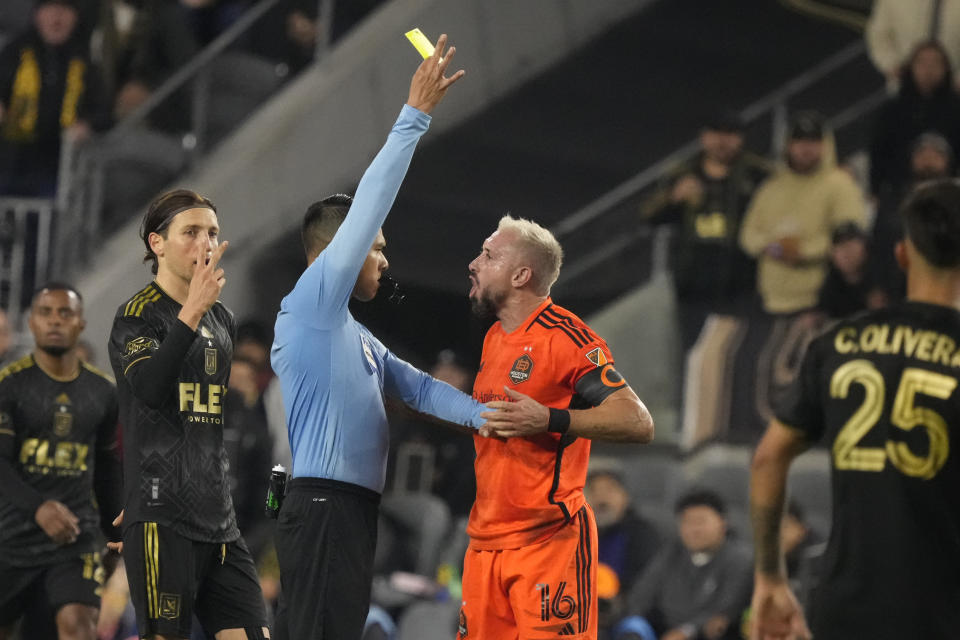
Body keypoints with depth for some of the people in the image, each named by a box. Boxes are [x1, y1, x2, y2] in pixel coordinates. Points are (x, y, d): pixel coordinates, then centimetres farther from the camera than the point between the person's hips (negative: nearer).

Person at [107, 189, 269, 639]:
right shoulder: (137, 314, -4)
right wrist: (193, 311, -30)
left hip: (218, 517, 7)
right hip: (162, 517, -7)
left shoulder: (222, 320, 18)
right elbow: (149, 388, -23)